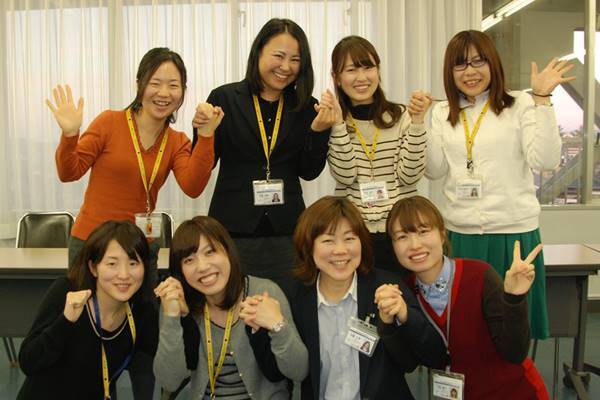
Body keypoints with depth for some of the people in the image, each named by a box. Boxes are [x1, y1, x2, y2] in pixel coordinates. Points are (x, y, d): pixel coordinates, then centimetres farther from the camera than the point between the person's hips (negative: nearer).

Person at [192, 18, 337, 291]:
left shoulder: (306, 107, 4)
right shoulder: (225, 98, -2)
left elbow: (309, 172, 4)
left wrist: (319, 131, -10)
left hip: (286, 228, 2)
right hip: (234, 227, -2)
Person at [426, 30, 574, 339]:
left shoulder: (520, 105, -2)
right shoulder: (442, 113, 9)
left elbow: (545, 160, -13)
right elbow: (435, 171, 3)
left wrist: (541, 99, -15)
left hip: (513, 232, -3)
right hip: (459, 234, 3)